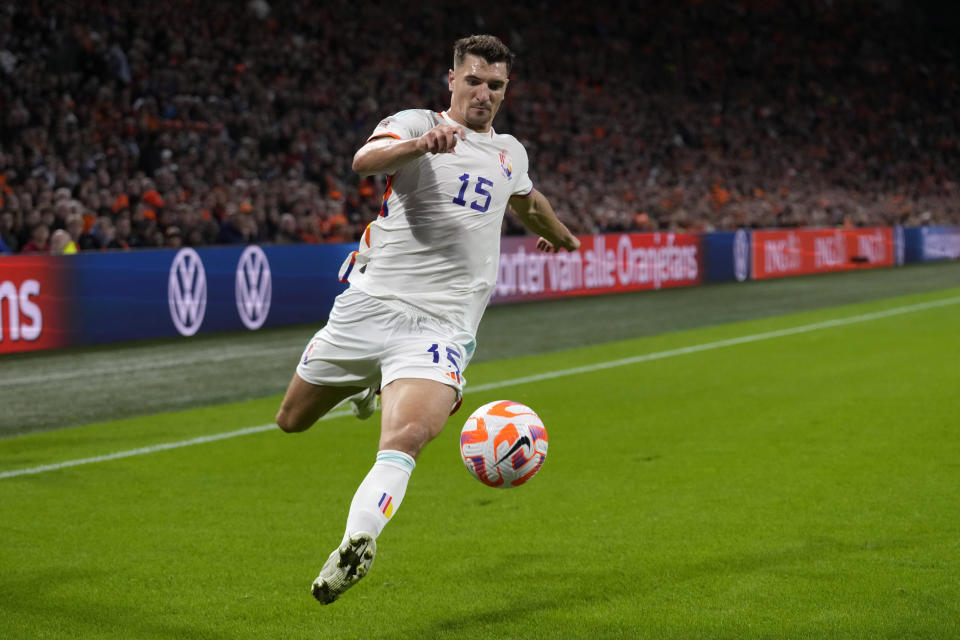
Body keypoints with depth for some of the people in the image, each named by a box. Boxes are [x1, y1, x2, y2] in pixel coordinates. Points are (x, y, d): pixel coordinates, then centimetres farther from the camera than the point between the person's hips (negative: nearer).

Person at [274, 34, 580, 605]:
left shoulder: (510, 153, 17)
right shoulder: (415, 124, 0)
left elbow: (526, 200, 42)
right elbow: (366, 160, -24)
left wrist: (559, 234, 60)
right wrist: (420, 144, -43)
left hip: (440, 327, 1)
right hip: (370, 305, -1)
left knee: (406, 437, -27)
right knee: (292, 421, 15)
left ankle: (355, 547, -32)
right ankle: (367, 387, 44)